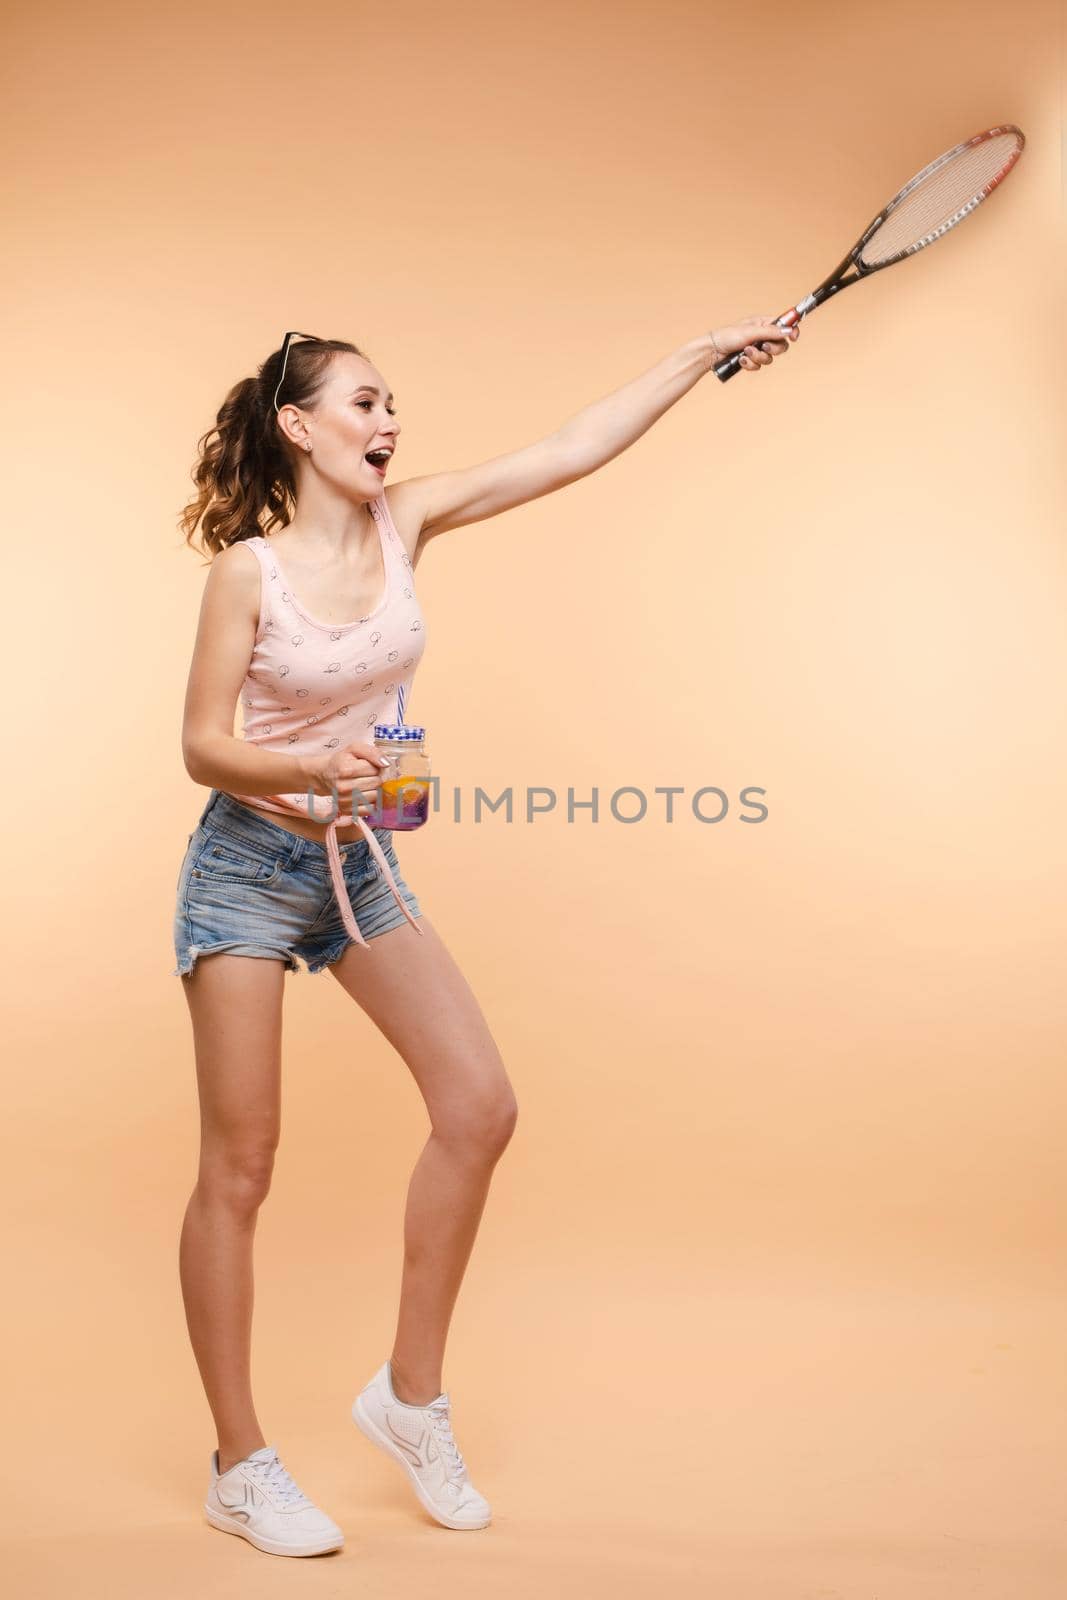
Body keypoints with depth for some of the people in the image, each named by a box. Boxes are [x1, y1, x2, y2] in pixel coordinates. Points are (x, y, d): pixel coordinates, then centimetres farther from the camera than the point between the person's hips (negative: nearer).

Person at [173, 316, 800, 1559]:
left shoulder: (403, 521, -1)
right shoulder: (249, 568, -14)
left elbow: (572, 450, -3)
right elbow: (203, 748, -14)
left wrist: (707, 350, -4)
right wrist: (310, 774, -33)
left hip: (358, 860, 6)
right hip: (249, 863, -5)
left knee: (479, 1105, -1)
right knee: (238, 1169, 0)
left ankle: (411, 1392, 16)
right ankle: (240, 1468, 15)